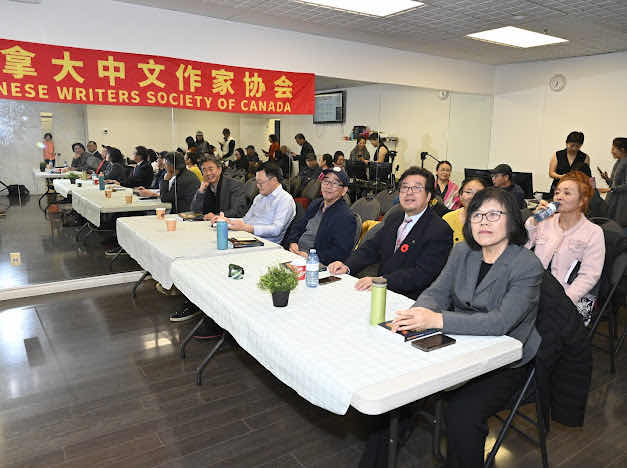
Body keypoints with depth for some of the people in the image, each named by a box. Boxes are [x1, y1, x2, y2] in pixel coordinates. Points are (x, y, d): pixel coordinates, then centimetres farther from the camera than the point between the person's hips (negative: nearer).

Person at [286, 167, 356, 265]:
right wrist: (293, 242, 2)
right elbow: (298, 226, 23)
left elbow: (341, 252, -20)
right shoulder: (315, 204, 15)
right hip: (295, 254, 8)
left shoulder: (346, 217, -13)